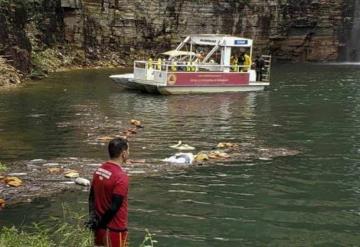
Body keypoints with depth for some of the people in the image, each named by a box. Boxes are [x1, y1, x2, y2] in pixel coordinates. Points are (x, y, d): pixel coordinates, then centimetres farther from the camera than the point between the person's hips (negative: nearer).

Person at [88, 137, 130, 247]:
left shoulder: (99, 170, 3)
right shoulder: (121, 177, -22)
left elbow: (92, 197, 8)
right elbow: (114, 207, -23)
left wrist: (93, 218, 5)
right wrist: (100, 223, -12)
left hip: (100, 227, 8)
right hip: (115, 229, -8)